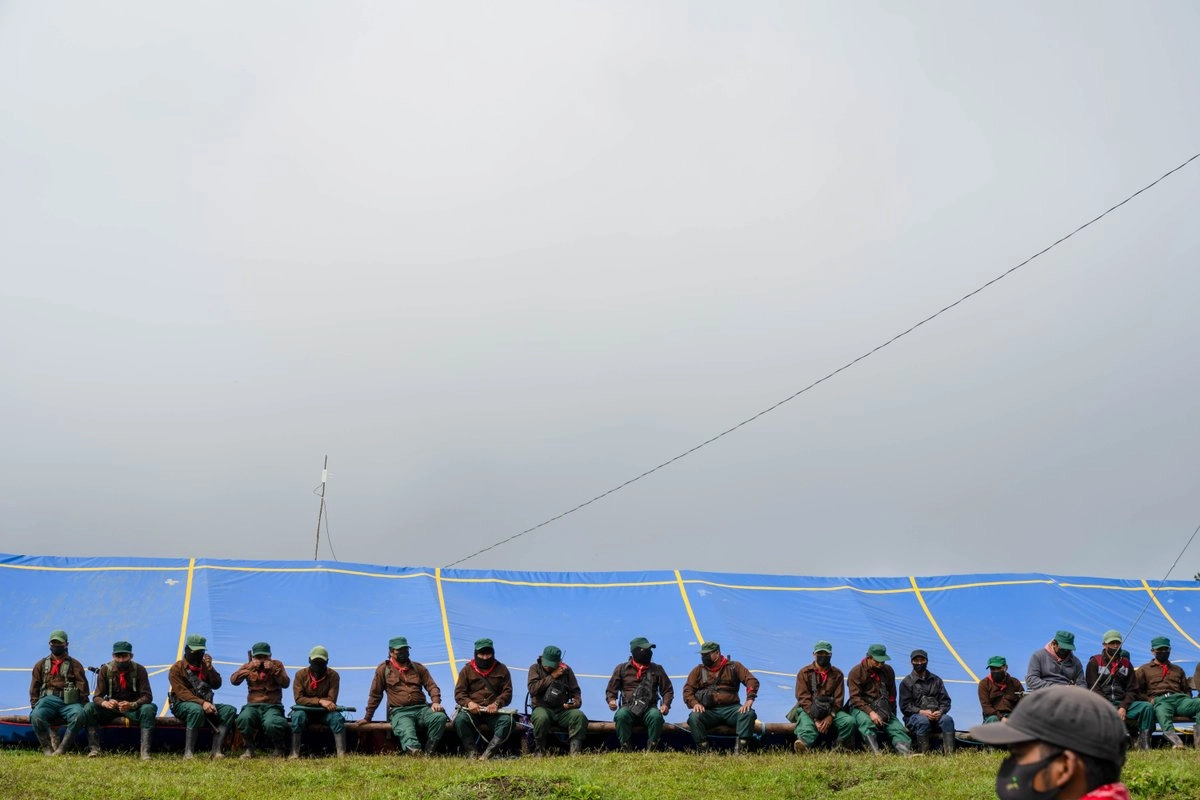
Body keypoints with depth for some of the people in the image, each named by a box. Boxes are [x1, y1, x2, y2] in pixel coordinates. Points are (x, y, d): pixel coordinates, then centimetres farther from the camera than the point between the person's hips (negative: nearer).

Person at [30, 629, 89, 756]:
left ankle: (61, 749, -33)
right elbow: (34, 689, 17)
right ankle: (48, 748, -27)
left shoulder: (74, 665, 14)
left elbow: (83, 688, 7)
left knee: (78, 715, -36)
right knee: (36, 716, -33)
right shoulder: (41, 665, 20)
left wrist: (78, 705, -5)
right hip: (48, 700, 1)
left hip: (69, 702, -1)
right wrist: (35, 706, 3)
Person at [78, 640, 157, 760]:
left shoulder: (139, 670, -10)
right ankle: (94, 749, -27)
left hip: (133, 707, -2)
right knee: (88, 708, -25)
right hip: (111, 707, 2)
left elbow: (147, 696, -15)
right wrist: (105, 703, -34)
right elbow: (97, 697, -8)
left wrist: (132, 705, -36)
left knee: (149, 708, -34)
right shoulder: (105, 670, -6)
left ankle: (145, 751, -37)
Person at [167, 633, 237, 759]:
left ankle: (216, 751, -27)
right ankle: (188, 753, -38)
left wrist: (210, 668, -9)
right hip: (182, 705, -6)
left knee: (230, 710, -17)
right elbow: (182, 693, -17)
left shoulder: (204, 666, 14)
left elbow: (216, 685, 7)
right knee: (197, 710, -40)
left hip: (204, 704, 6)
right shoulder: (176, 668, -5)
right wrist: (202, 703, -29)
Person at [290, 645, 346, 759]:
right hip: (306, 710, 0)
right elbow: (298, 699, -17)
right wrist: (319, 701, -30)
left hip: (325, 711, 1)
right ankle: (294, 754, -33)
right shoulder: (301, 674, -9)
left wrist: (310, 700, -22)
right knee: (298, 716, -33)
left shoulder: (333, 675, -9)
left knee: (337, 718, -29)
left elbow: (331, 700, -15)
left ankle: (341, 754, -34)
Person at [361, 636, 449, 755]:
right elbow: (375, 695, 16)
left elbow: (432, 686, 16)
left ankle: (428, 754, -33)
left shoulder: (418, 668, 20)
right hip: (399, 712, -3)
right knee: (407, 732, -37)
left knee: (440, 717, -30)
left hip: (421, 709, 3)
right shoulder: (383, 669, 13)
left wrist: (435, 702, -5)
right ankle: (415, 753, -66)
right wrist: (367, 718, 16)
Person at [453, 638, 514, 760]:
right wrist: (468, 703, -15)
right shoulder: (467, 669, 12)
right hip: (472, 710, 0)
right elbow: (459, 693, 7)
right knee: (460, 719, -33)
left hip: (493, 712, 0)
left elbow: (507, 692, 8)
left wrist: (496, 704, -13)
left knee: (507, 720, -33)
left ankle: (487, 754, -37)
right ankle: (472, 753, -29)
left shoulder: (501, 669, 13)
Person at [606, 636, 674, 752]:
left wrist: (666, 704, -2)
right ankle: (626, 750, -26)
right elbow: (611, 689, 14)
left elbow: (667, 690, 18)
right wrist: (611, 700, -8)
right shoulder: (622, 668, 12)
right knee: (621, 716, -36)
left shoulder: (657, 669, 16)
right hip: (628, 707, -1)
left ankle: (651, 750, -24)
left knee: (656, 716, -35)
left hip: (649, 708, 1)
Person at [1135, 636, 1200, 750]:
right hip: (1160, 701, -4)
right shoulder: (1144, 669, 26)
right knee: (1162, 710, -45)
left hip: (1179, 698, 4)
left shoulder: (1177, 669, 39)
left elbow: (1187, 689, 38)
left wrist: (1188, 700, 14)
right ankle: (1174, 740, -70)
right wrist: (1149, 700, -2)